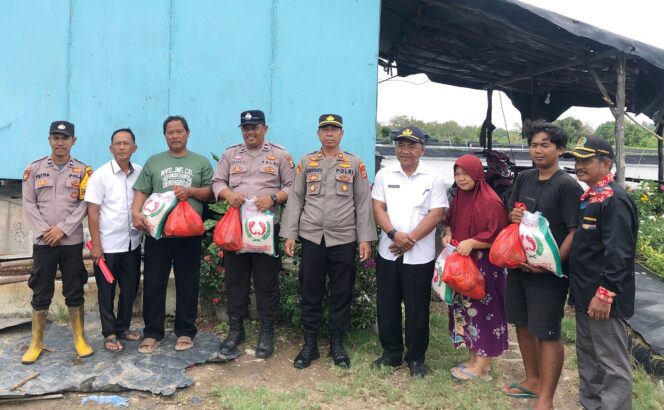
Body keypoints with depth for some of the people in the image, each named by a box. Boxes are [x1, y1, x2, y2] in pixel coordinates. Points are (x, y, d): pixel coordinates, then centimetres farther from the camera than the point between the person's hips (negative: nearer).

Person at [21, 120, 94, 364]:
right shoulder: (34, 168, 6)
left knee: (74, 292, 7)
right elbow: (28, 204, 2)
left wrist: (62, 229, -13)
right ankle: (36, 343, 20)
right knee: (41, 294, 7)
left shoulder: (83, 170, 3)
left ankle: (80, 339, 18)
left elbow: (85, 205, -4)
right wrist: (43, 231, -9)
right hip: (43, 242, 1)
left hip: (72, 242, -1)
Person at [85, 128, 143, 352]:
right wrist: (96, 245, -11)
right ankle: (109, 333, 20)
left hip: (133, 243, 4)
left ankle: (123, 327, 29)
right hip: (108, 244, -3)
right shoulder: (101, 175, -7)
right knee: (106, 291, 8)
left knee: (130, 288, 13)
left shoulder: (141, 173, 2)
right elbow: (92, 212, -8)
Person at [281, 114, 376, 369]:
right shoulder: (306, 162, 8)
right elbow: (295, 199, 6)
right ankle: (310, 344, 20)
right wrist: (289, 235, 0)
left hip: (344, 239, -1)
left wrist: (365, 238, -4)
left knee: (341, 294, 7)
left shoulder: (355, 164, 5)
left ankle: (337, 345, 22)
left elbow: (363, 203, 2)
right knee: (310, 292, 7)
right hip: (311, 238, 1)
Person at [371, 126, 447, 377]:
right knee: (387, 306, 11)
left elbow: (436, 214, -8)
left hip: (420, 255, -2)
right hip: (388, 252, 3)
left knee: (417, 309, 6)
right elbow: (378, 208, 0)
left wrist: (411, 239, -16)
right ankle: (391, 353, 27)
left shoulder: (433, 179, -2)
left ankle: (416, 358, 22)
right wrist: (394, 234, -16)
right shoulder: (384, 175, 5)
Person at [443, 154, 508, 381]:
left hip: (485, 266, -8)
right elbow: (450, 222, 19)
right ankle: (475, 358, 27)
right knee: (466, 309, 13)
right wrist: (448, 234, -1)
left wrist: (471, 243, -26)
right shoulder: (459, 198, 9)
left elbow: (496, 236, -17)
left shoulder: (490, 202, -16)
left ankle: (481, 366, 10)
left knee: (483, 311, 0)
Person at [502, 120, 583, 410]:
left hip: (548, 271, -7)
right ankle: (533, 381, 36)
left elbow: (575, 232, -16)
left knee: (547, 334, -1)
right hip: (519, 265, 7)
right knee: (522, 324, 17)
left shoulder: (568, 186, -11)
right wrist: (514, 217, -6)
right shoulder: (524, 179, 8)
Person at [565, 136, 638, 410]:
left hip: (603, 298, -10)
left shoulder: (614, 200, -17)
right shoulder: (588, 197, 13)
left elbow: (618, 253, -24)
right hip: (585, 295, 10)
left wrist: (605, 295, -24)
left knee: (612, 364, 1)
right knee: (587, 357, 21)